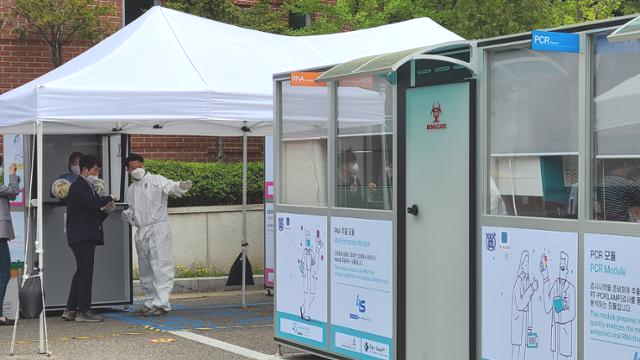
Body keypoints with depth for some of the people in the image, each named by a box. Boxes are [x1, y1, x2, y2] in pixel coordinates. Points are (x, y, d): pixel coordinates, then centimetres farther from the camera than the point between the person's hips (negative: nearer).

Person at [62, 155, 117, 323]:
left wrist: (107, 208, 5)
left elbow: (94, 212, 23)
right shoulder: (77, 186, -10)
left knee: (82, 273, 12)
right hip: (81, 237, -10)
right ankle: (83, 311, -6)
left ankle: (70, 310, 16)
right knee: (85, 272, -9)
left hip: (88, 236, 10)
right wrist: (110, 198, -13)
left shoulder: (87, 186, 21)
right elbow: (91, 203, -26)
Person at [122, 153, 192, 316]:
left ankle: (161, 303, -12)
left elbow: (171, 187, -19)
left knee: (160, 266, -11)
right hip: (141, 232, 7)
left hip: (158, 228, -7)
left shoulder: (156, 180, -2)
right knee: (145, 269, 11)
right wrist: (126, 214, 3)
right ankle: (150, 302, 20)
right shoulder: (131, 190, 19)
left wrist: (182, 186, -41)